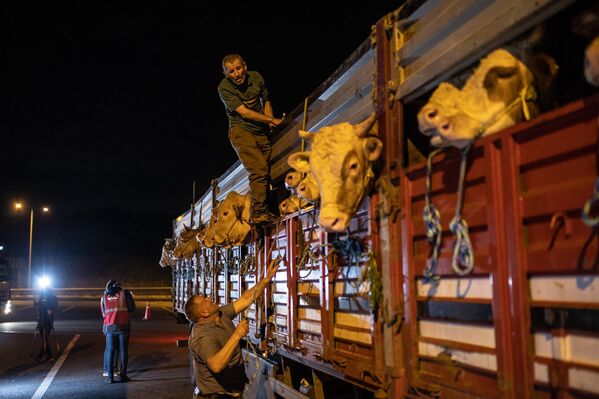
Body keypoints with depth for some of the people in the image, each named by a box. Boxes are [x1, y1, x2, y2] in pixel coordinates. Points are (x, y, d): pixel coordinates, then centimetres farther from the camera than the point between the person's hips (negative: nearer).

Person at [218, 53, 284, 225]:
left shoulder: (256, 77, 1)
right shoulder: (224, 88, -14)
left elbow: (265, 100, 19)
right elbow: (244, 113, -18)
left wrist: (270, 122, 5)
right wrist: (271, 120, -18)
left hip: (262, 131, 5)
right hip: (241, 131, -5)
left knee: (266, 171, 1)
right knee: (259, 169, -20)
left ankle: (262, 211, 9)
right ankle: (258, 214, -16)